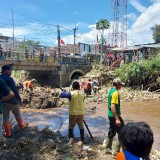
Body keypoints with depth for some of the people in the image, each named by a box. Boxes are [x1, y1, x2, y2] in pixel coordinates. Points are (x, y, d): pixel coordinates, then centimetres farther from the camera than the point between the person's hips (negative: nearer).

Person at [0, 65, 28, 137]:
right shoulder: (9, 79, -21)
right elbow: (14, 90, -22)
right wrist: (19, 99, -12)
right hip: (12, 100, -6)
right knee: (17, 114, 18)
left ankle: (7, 133, 20)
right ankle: (21, 125, 40)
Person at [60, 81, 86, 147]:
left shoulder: (71, 93, -14)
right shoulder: (83, 93, 0)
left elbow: (61, 95, -12)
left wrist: (64, 92, 8)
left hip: (73, 113, -3)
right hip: (81, 112, 3)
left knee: (71, 126, 12)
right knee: (81, 126, 14)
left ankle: (71, 137, -6)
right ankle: (82, 140, 15)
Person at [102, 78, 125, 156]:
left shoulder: (111, 91, 10)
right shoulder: (115, 92, -19)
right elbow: (112, 106, -26)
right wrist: (117, 119, -26)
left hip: (110, 115, 10)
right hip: (114, 116, -10)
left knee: (112, 132, 19)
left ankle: (108, 148, 28)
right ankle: (116, 151, 7)